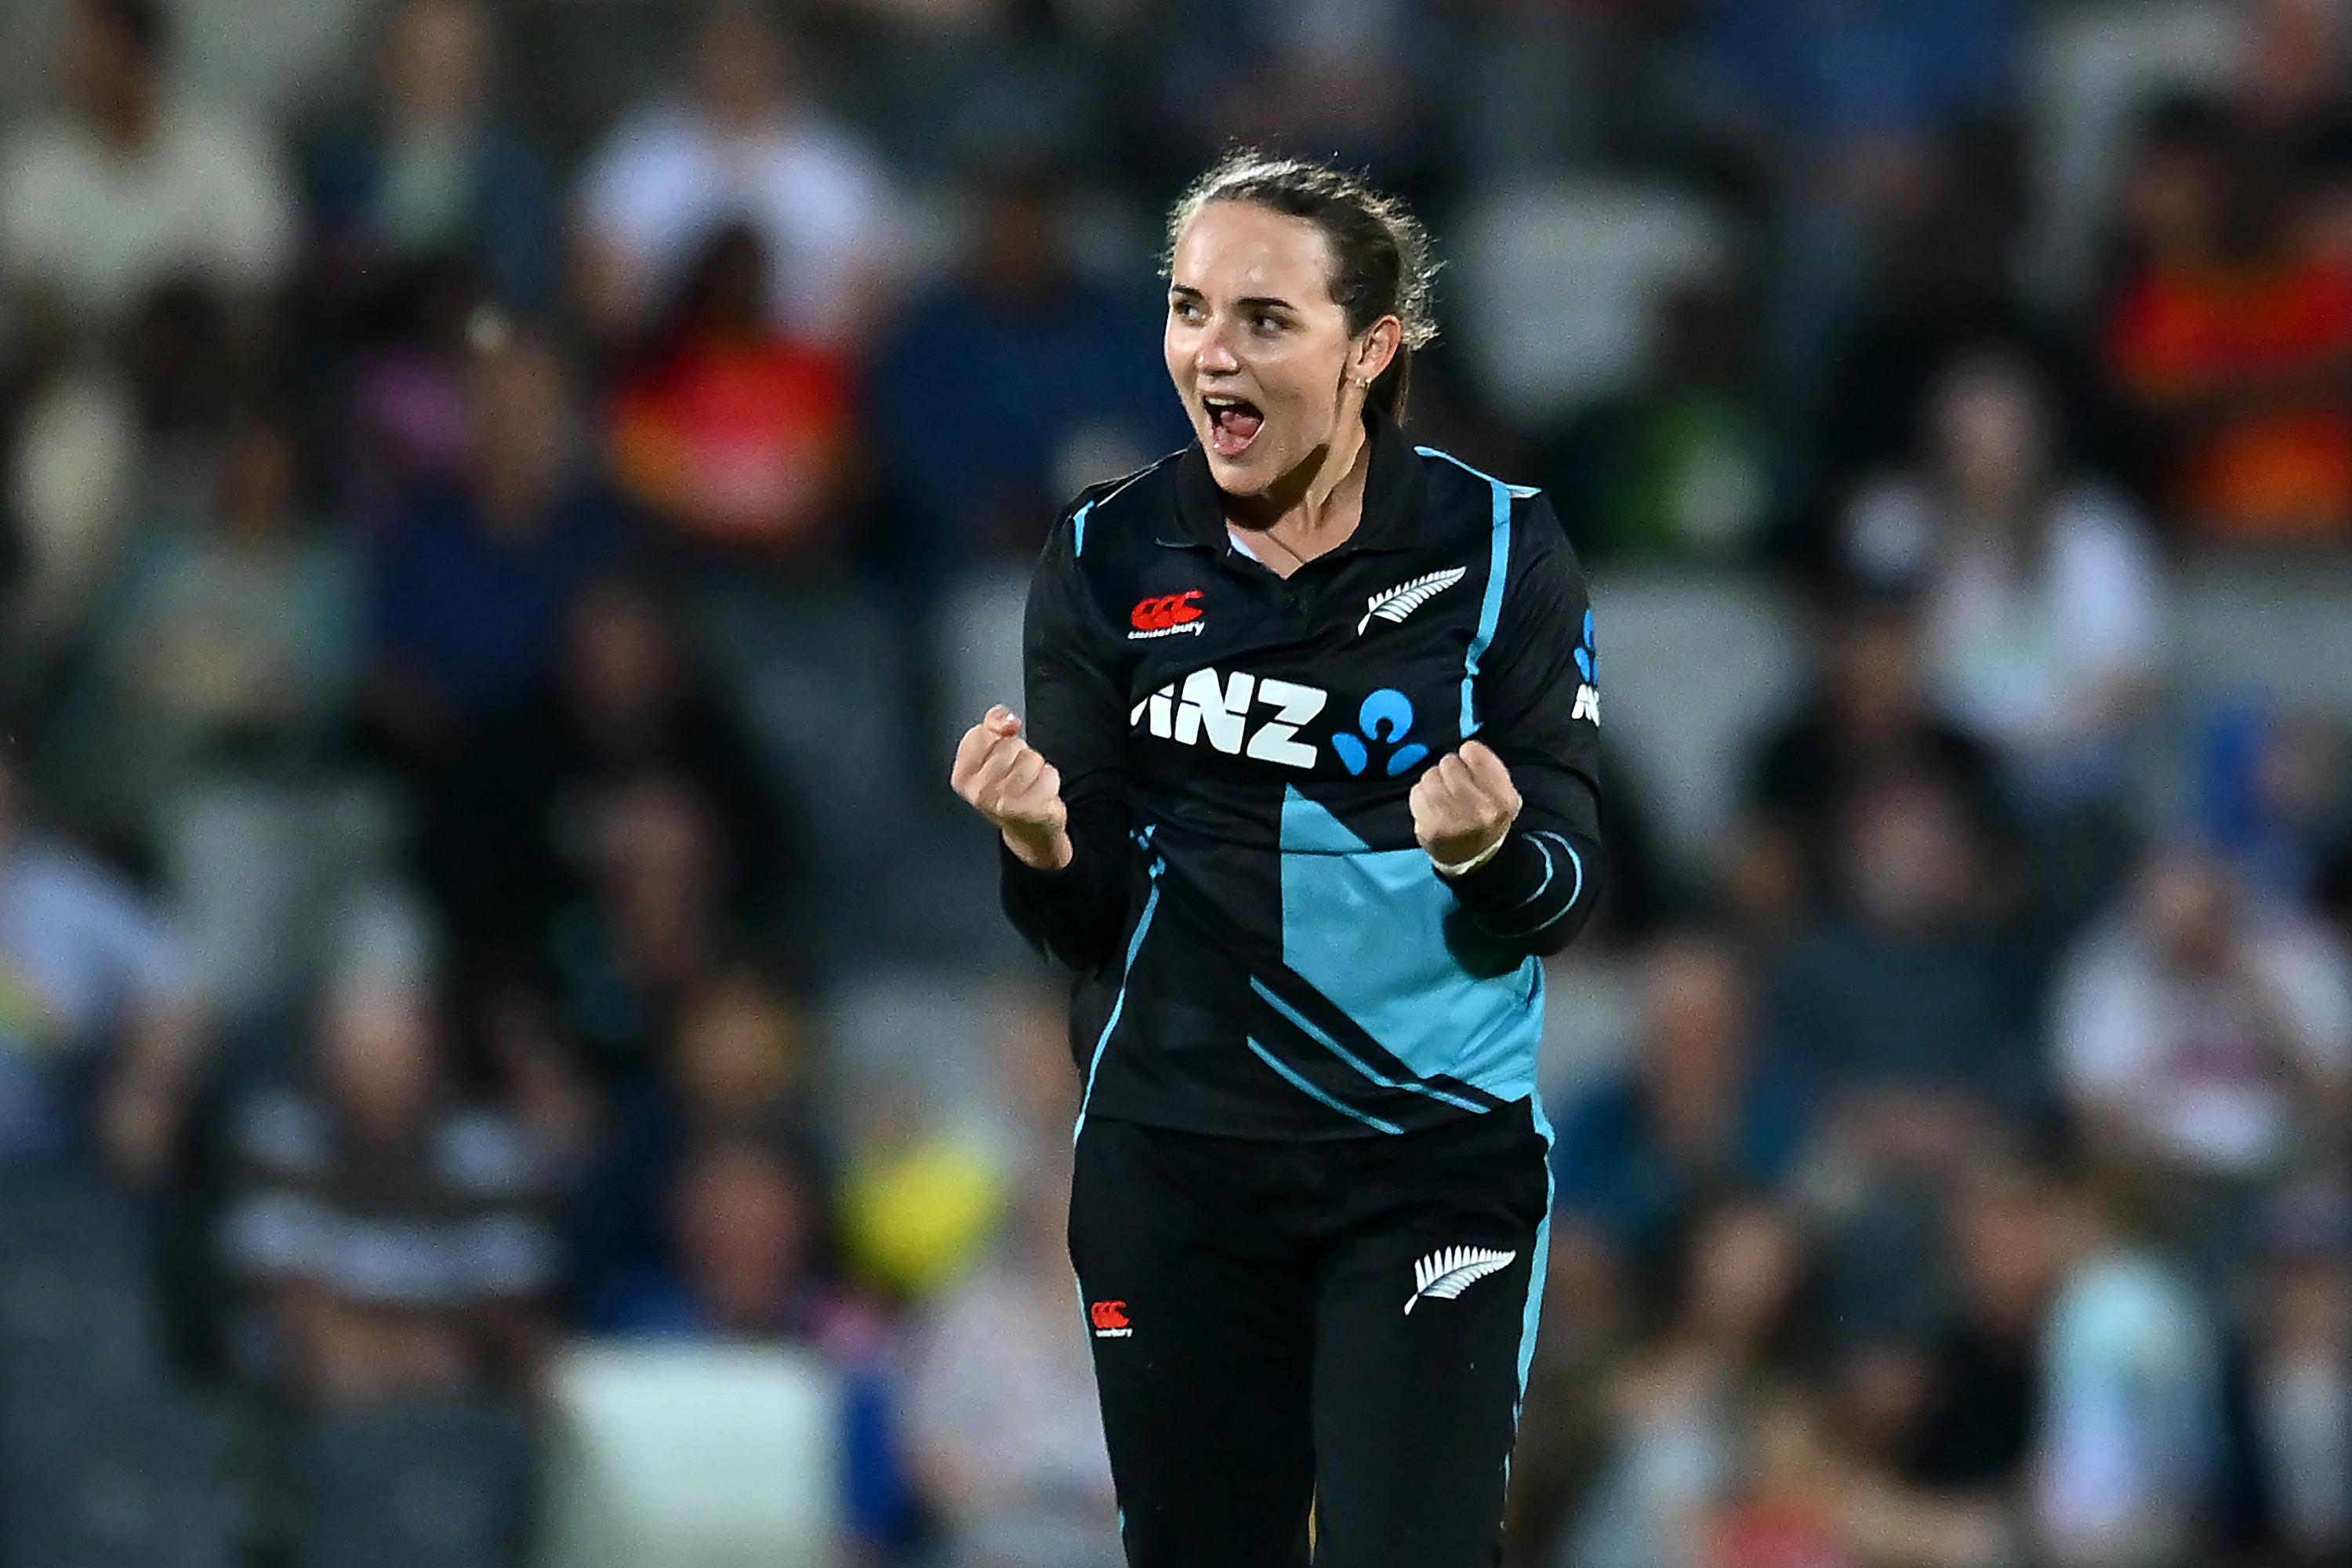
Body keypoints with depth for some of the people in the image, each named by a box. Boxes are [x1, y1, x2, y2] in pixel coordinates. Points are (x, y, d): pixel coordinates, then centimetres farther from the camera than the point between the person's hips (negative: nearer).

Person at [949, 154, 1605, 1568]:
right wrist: (1041, 846, -21)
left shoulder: (1497, 548, -4)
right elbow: (1086, 919, 2)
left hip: (1432, 1162, -2)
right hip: (1176, 1159, 2)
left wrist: (1493, 854, -27)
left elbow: (1566, 891, -4)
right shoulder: (1110, 555, 2)